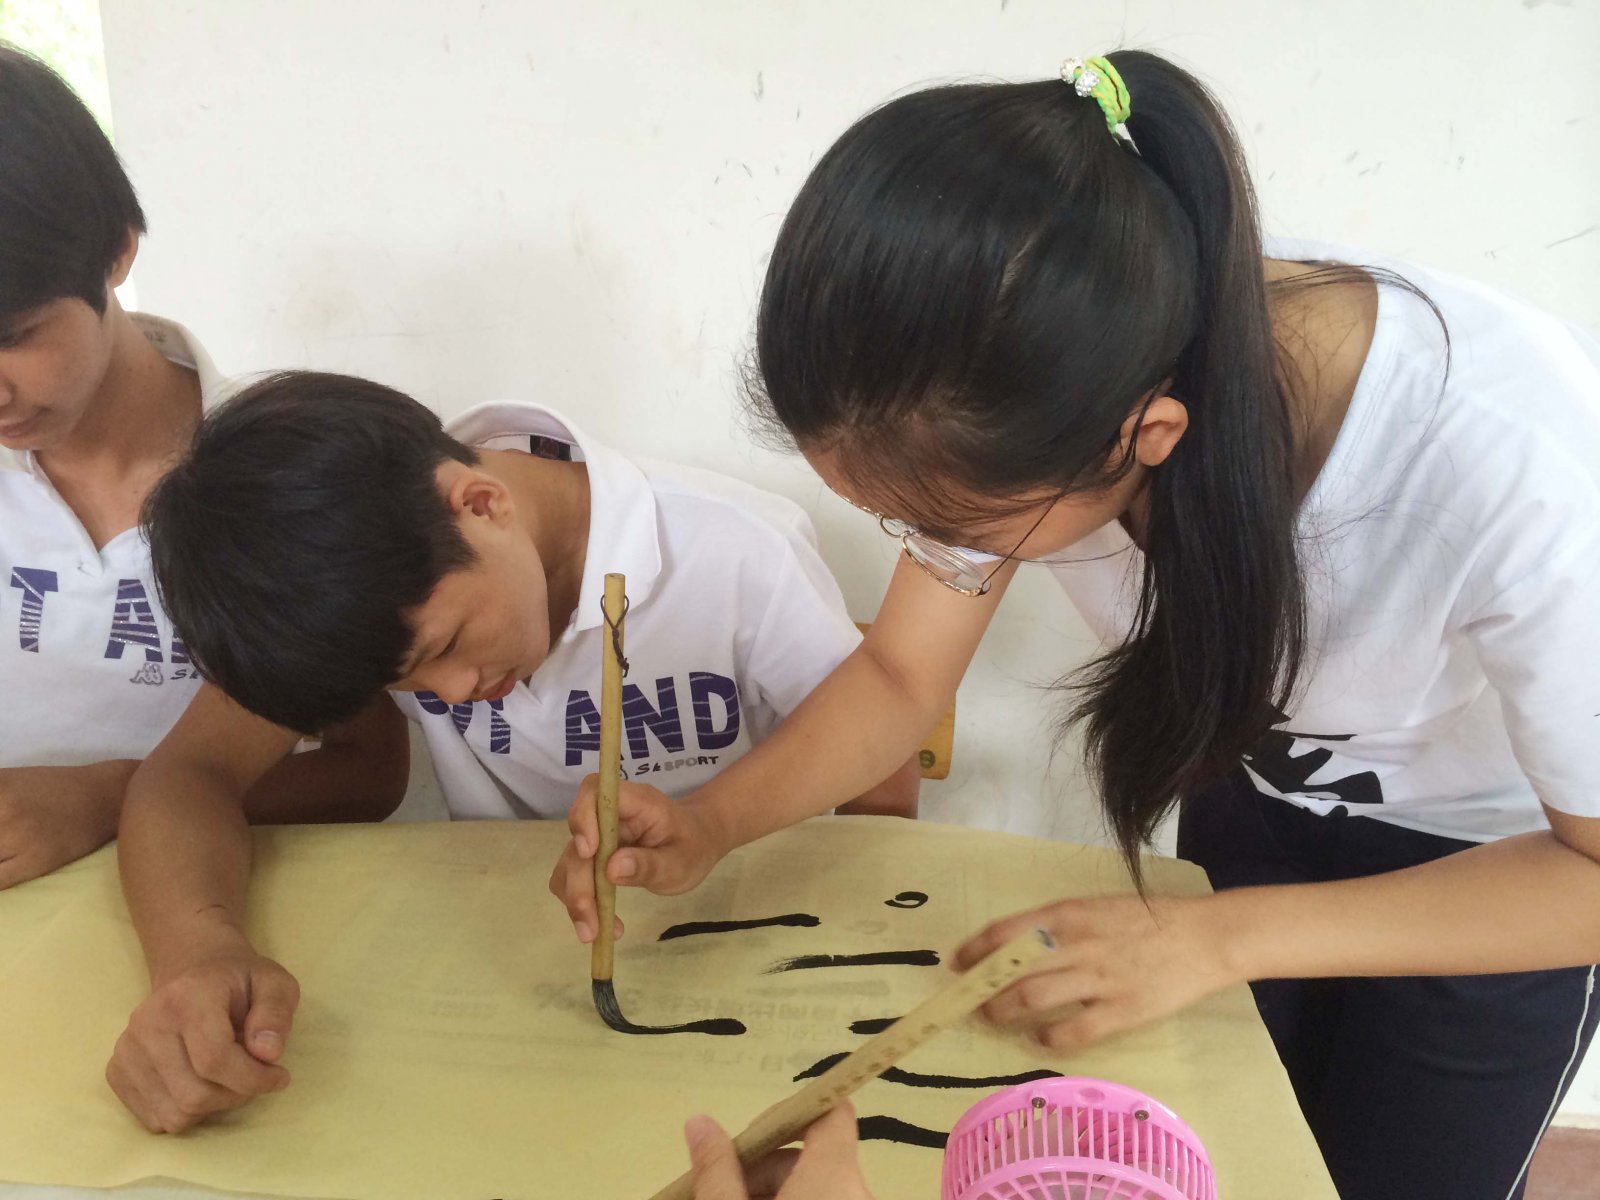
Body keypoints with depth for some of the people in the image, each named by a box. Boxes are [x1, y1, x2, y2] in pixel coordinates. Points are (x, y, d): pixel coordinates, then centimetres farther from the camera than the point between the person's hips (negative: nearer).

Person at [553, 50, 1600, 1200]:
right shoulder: (1014, 389, -28)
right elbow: (901, 675, -13)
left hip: (1504, 856, -3)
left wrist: (1219, 939, -32)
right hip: (1262, 791, 3)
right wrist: (707, 825, -29)